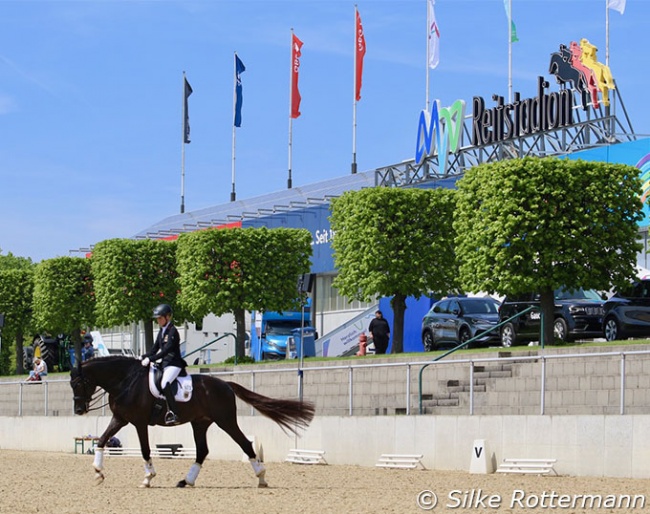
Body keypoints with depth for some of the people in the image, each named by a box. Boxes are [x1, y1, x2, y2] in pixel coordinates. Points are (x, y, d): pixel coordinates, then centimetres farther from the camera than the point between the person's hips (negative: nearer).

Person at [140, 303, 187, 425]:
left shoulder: (172, 331, -11)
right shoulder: (162, 332, 16)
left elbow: (166, 350, -20)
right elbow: (155, 349, 19)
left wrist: (150, 359, -24)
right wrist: (144, 357, 3)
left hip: (174, 364, -10)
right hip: (164, 363, 10)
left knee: (165, 383, -32)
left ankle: (172, 414, -36)